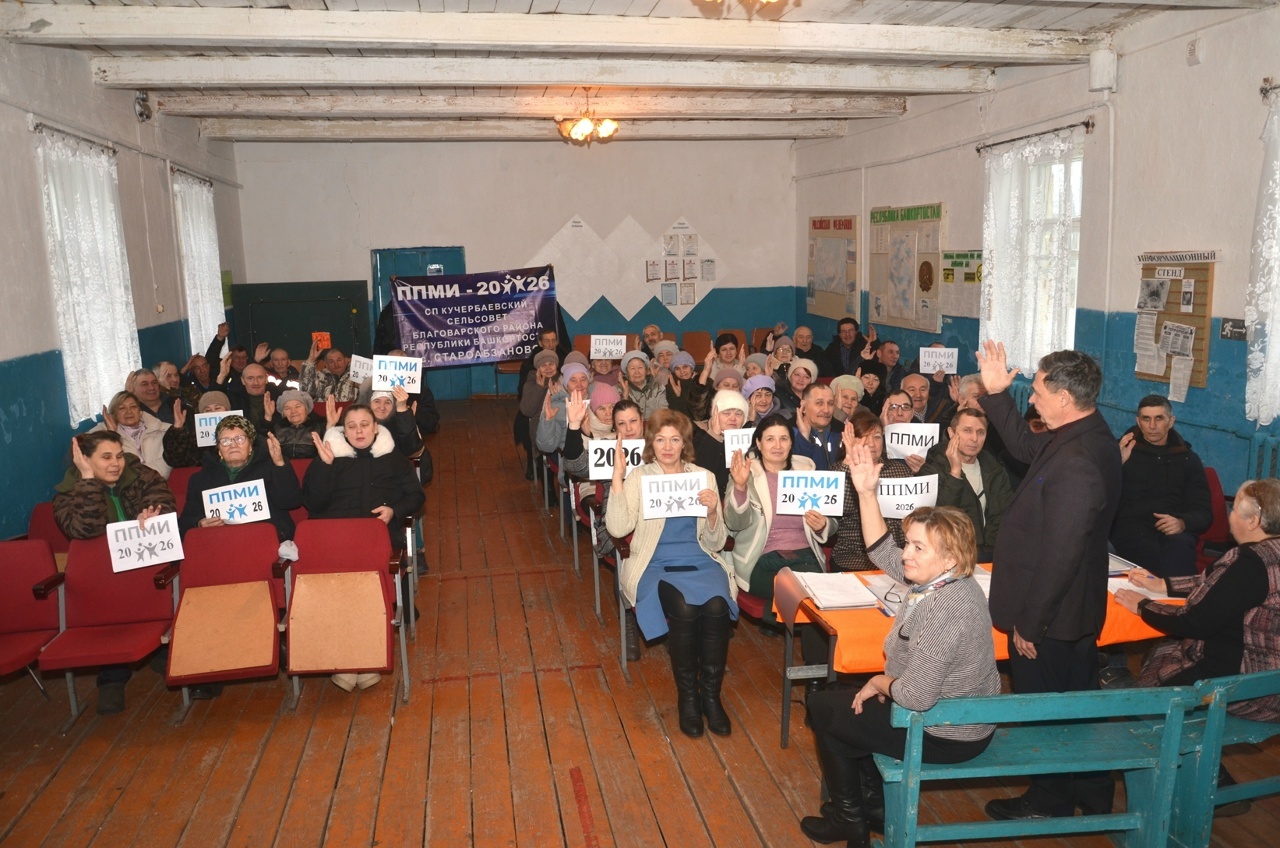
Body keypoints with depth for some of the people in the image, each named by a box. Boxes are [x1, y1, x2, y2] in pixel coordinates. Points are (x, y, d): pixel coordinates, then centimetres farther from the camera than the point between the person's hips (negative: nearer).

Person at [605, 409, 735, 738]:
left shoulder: (705, 477, 11)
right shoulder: (638, 478, 6)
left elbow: (716, 543, 9)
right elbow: (617, 528, -12)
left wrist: (713, 513, -11)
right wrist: (617, 477, -16)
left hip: (702, 562, 2)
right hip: (656, 566, -2)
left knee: (716, 606, -29)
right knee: (684, 609, -31)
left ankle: (711, 694, -8)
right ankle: (687, 696, -8)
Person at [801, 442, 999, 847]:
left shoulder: (944, 611, -34)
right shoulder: (944, 578, -5)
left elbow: (917, 695, -36)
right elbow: (883, 552, 2)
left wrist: (880, 682, -15)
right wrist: (866, 492, -7)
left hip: (946, 735, -9)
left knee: (831, 722, 8)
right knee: (826, 702, 19)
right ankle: (874, 806, 29)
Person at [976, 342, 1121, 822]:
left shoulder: (1077, 463, -30)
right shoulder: (1086, 438, 1)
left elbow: (1059, 554, -29)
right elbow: (1026, 446, 20)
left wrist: (1028, 622, -20)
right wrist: (996, 394, 12)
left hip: (1050, 621, -10)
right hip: (1075, 612, 10)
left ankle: (1049, 803, 31)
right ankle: (1091, 798, 41)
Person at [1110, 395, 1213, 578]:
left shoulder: (1188, 458, 21)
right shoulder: (1124, 450, 16)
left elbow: (1204, 513, 14)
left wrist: (1183, 523, -10)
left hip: (1174, 530, 2)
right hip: (1131, 525, -2)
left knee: (1179, 546, -36)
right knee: (1153, 554, -37)